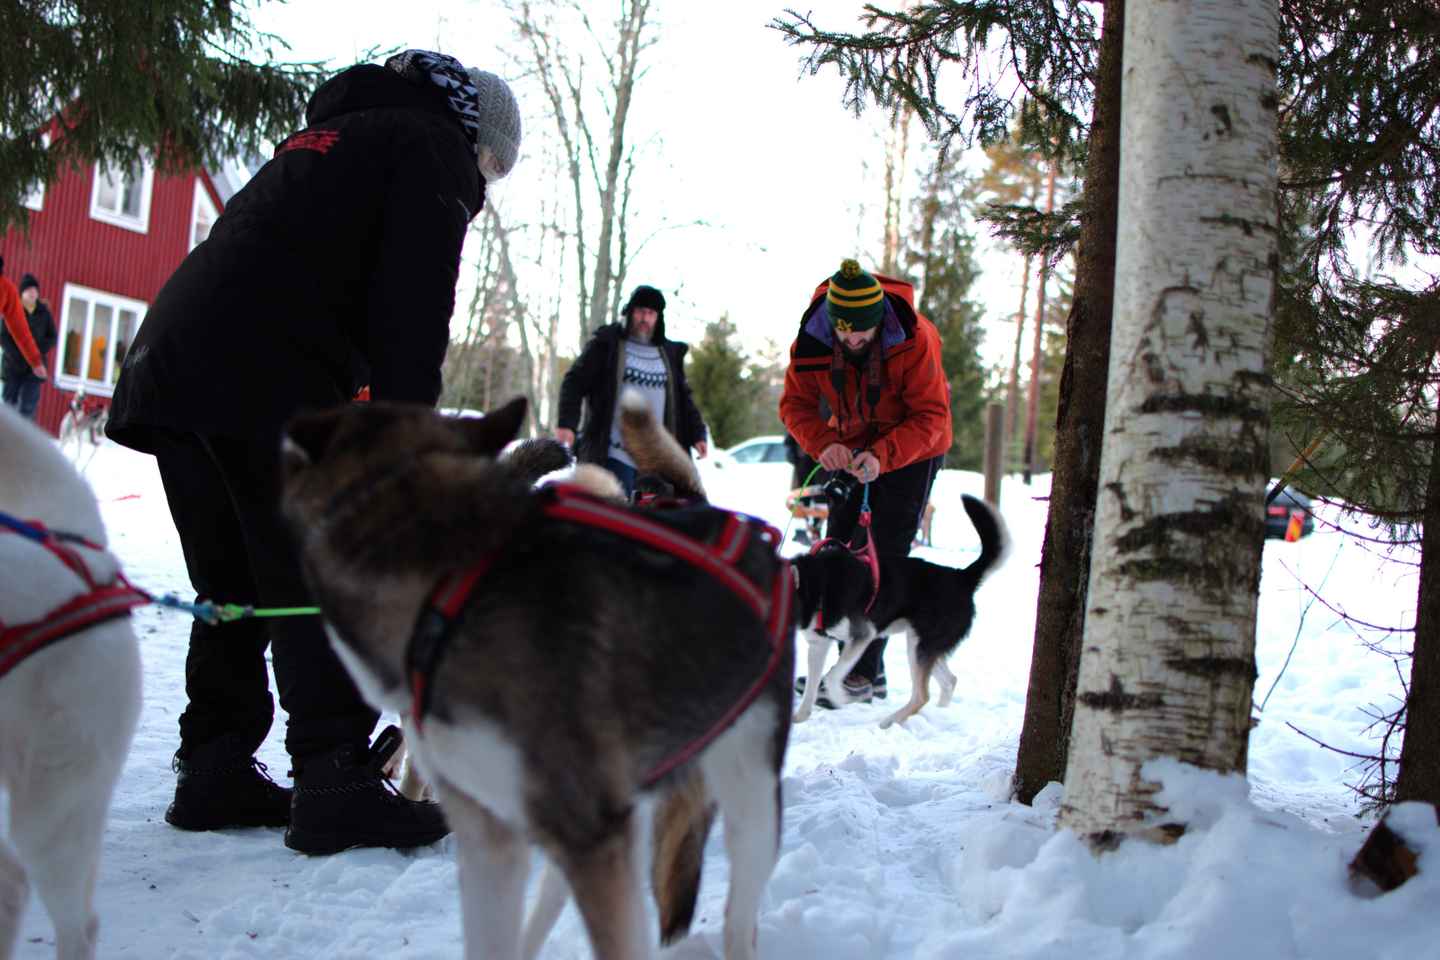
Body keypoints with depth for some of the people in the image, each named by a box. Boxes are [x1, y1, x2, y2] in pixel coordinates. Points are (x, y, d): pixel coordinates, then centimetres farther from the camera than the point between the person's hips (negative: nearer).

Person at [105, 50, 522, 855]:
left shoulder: (332, 136, 31)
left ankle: (214, 774, 19)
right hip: (268, 386, -9)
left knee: (234, 590, 14)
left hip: (173, 363, 9)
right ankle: (335, 786, -5)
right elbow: (412, 313, -7)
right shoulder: (433, 151, 5)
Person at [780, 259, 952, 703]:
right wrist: (823, 443, -31)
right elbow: (796, 402, -11)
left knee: (883, 558, -9)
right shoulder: (813, 338, -20)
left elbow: (931, 416, -25)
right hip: (852, 449, 5)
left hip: (911, 452, -4)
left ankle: (867, 670, -4)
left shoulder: (915, 340, -29)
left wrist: (883, 456, -40)